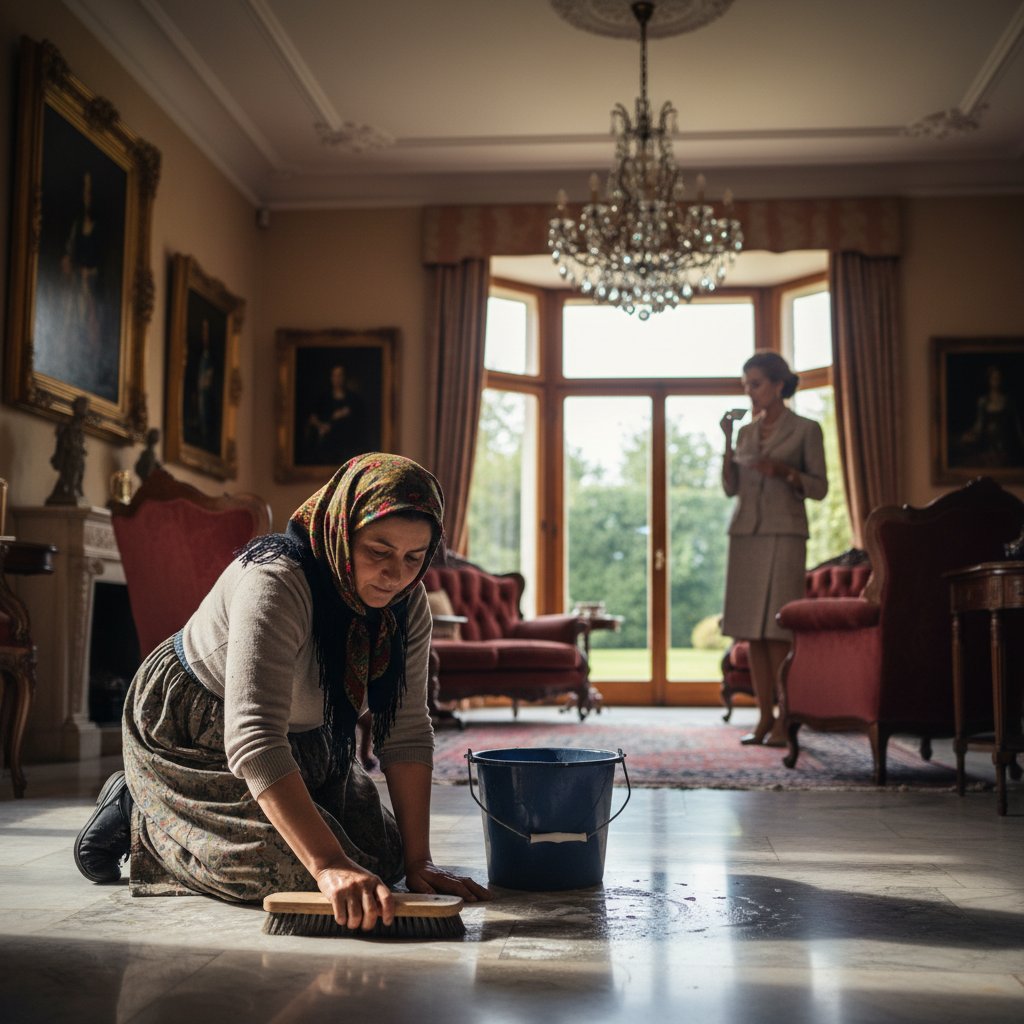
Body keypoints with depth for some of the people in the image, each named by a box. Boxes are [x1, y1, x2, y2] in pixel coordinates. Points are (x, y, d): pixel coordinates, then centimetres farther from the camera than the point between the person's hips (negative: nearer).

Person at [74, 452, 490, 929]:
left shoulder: (406, 600, -14)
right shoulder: (274, 584, -36)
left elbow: (406, 730, -12)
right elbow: (253, 741, -44)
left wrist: (416, 859, -19)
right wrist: (328, 866, -50)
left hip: (303, 742, 7)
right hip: (191, 735, -7)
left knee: (381, 856, 0)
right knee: (286, 867, -24)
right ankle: (140, 816, 3)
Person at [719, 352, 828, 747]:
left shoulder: (805, 430, 1)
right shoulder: (747, 431, 15)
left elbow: (820, 487, -1)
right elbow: (731, 487, 12)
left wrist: (785, 471, -16)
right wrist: (728, 442, 2)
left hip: (784, 535, -5)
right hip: (745, 533, 5)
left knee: (776, 628, -9)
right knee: (751, 629, 3)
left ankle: (784, 720, -3)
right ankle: (764, 718, 9)